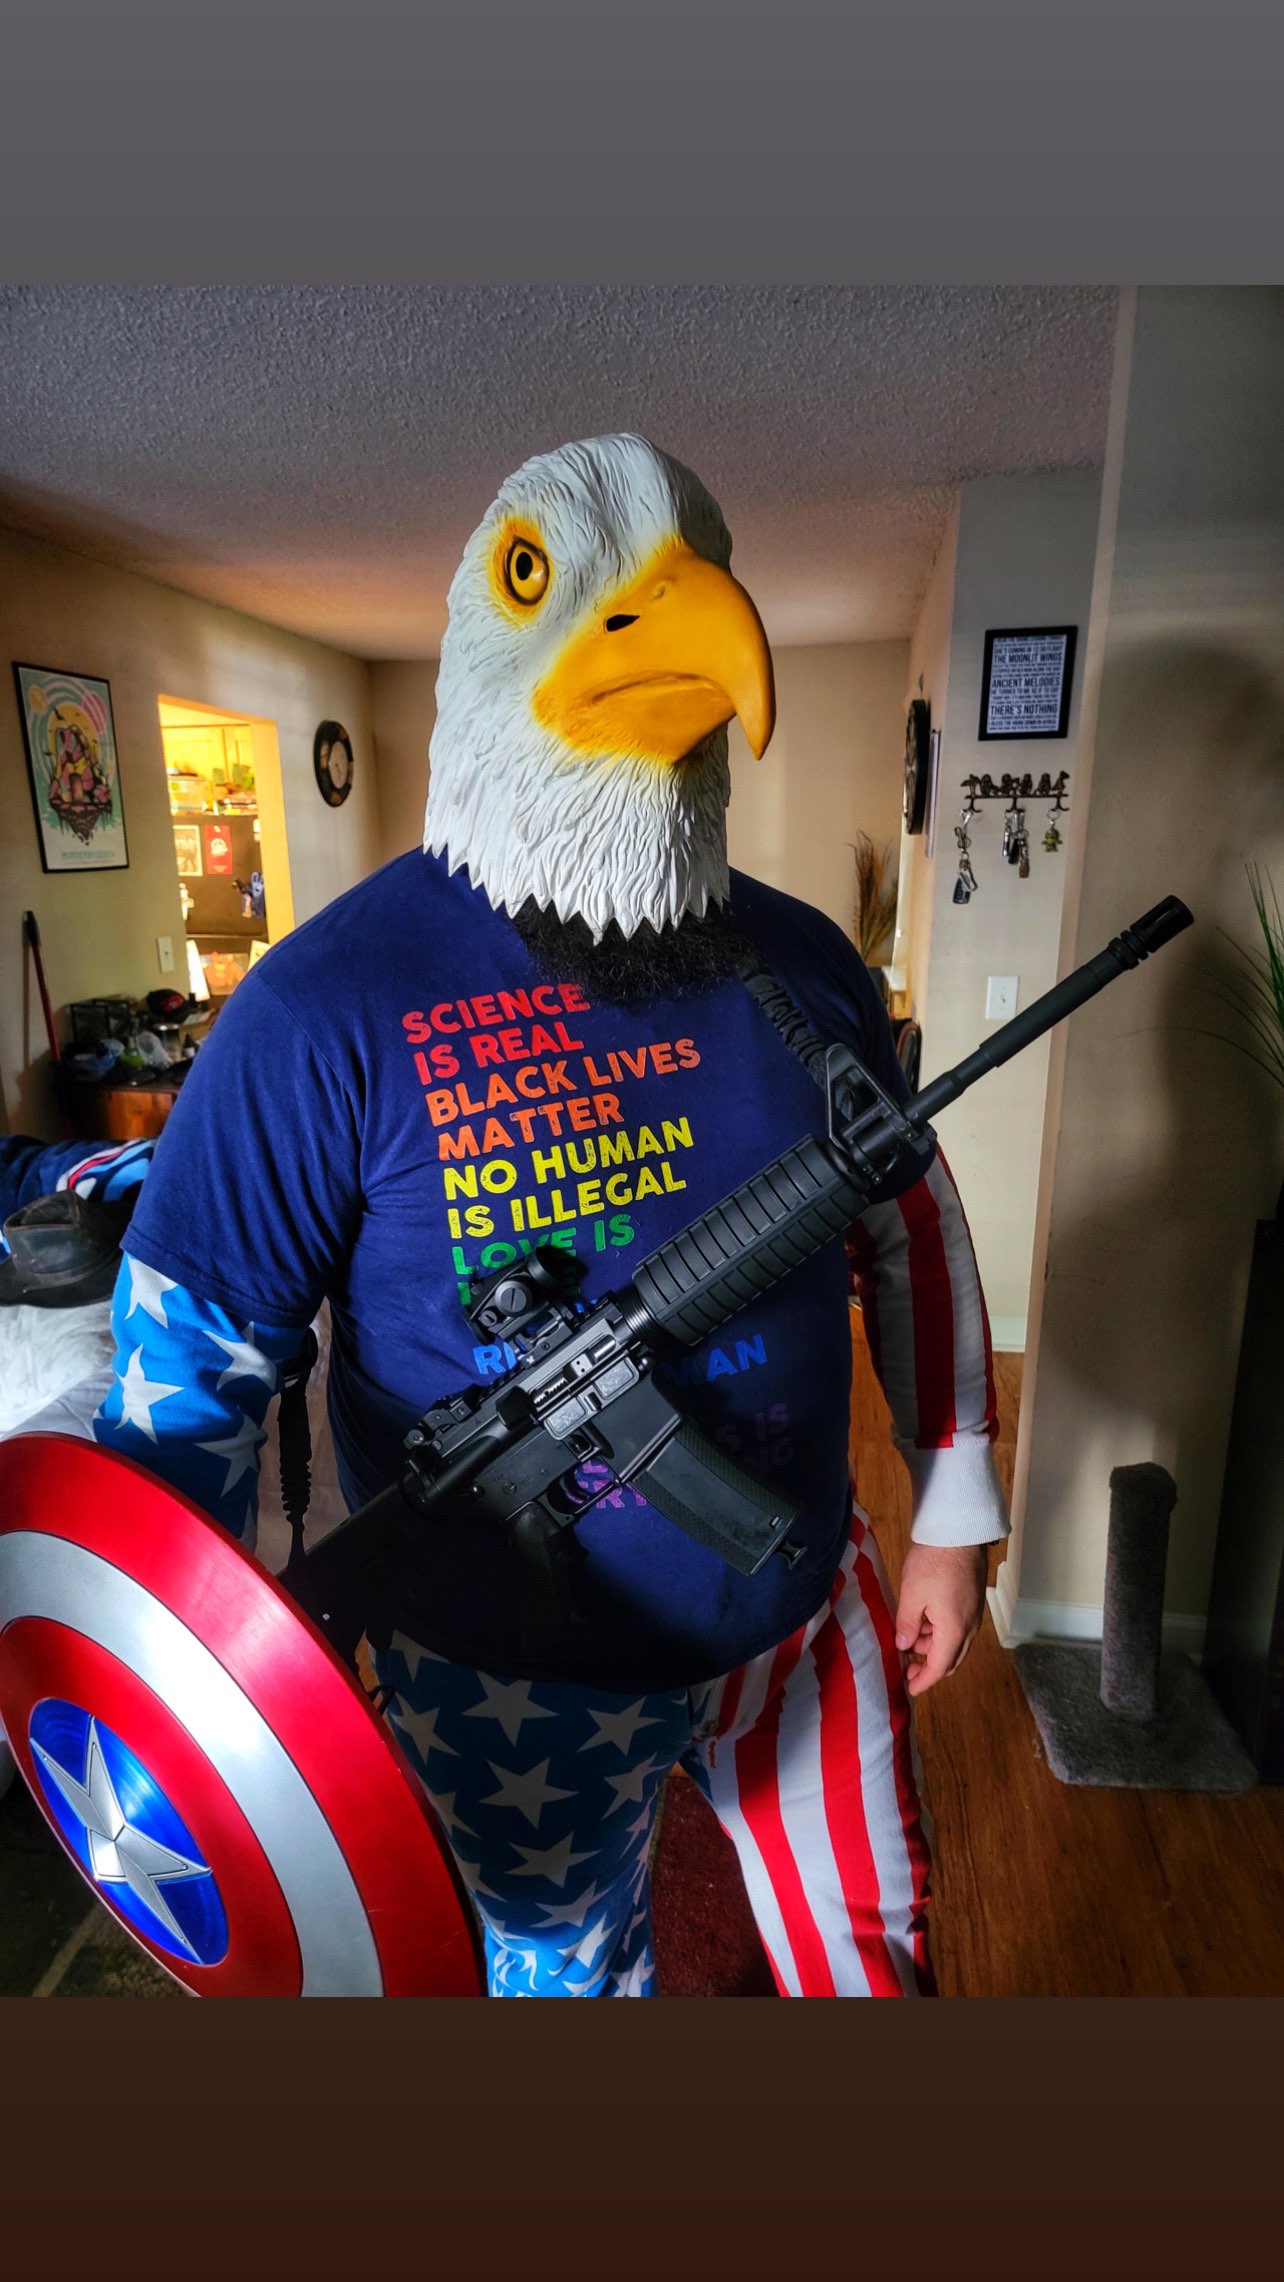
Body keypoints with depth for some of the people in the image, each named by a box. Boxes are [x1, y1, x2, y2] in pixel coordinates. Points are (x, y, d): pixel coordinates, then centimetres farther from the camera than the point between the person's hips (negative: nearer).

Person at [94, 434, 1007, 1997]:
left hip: (807, 1609, 4)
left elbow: (912, 1226, 3)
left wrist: (950, 1516, 7)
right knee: (566, 1969, 26)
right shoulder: (332, 1005, -20)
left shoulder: (799, 964, -6)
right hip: (520, 1680, -3)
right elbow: (187, 1358, -15)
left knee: (873, 1947, 28)